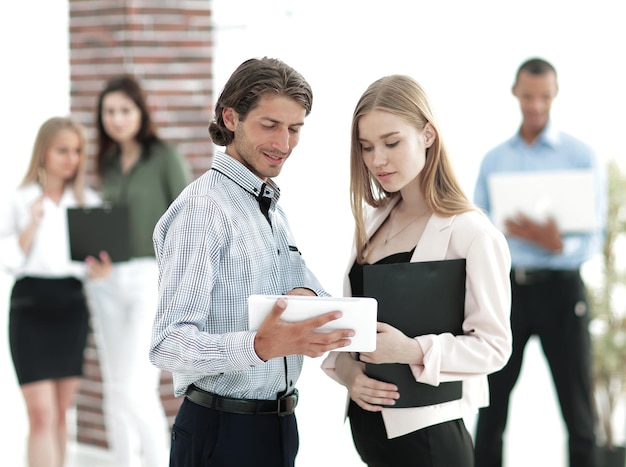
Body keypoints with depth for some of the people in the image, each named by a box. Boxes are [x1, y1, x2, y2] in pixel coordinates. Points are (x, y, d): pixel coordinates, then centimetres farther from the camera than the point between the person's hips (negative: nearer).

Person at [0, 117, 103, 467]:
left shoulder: (89, 202, 8)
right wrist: (33, 223, -16)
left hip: (72, 307, 4)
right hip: (30, 308, -3)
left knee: (61, 413, 10)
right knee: (42, 414, -9)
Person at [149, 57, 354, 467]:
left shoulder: (273, 209, 14)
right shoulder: (203, 207, -15)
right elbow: (169, 344, -23)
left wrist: (307, 295, -7)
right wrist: (261, 347, -39)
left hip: (278, 427, 8)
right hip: (223, 433, -8)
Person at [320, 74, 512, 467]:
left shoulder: (470, 233, -14)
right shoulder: (372, 222, 9)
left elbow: (494, 345, -13)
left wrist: (414, 351, -26)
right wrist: (344, 367, -7)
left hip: (428, 434, -6)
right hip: (369, 424, 6)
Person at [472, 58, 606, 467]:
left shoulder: (581, 156, 0)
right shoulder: (493, 160, 10)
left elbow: (592, 239, -6)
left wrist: (557, 246, -26)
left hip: (560, 289, -3)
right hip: (505, 288, 3)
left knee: (577, 412, 1)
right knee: (491, 407, 5)